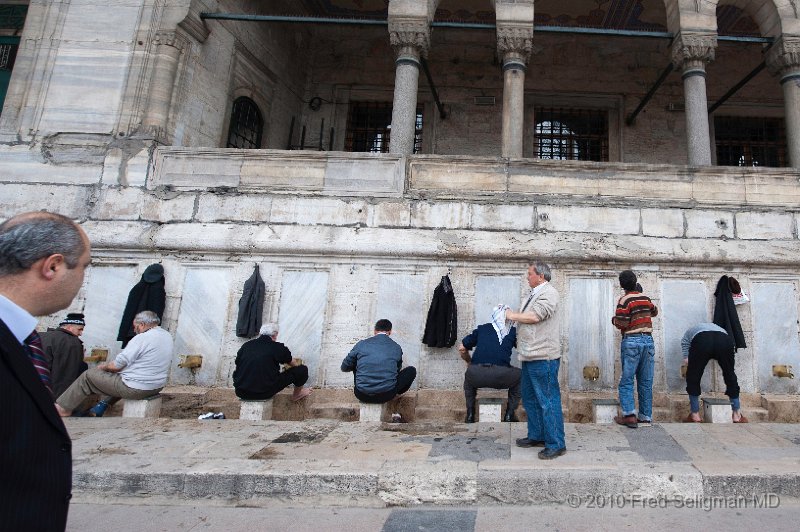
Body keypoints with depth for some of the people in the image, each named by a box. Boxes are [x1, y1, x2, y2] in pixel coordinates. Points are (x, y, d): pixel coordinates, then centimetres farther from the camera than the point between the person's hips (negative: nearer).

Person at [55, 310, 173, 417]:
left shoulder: (142, 338, -20)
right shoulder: (168, 336, 4)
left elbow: (116, 366, -16)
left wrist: (103, 366, 6)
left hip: (136, 389, -8)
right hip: (157, 387, 8)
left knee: (88, 375, 10)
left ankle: (63, 408, 23)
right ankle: (100, 408, 27)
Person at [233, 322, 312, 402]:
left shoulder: (246, 345, 5)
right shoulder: (278, 347, -4)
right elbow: (293, 364, 14)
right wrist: (297, 362, 40)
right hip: (265, 393, -5)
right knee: (302, 370, 6)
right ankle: (296, 394, 32)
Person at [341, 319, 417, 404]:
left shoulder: (361, 344, 2)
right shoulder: (397, 348, 3)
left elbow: (344, 367, 12)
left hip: (362, 396, 2)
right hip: (386, 396, -1)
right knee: (412, 370, 17)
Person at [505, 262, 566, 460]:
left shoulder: (548, 293, -13)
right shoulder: (534, 294, 18)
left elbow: (534, 317, -23)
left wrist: (512, 315, -10)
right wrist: (518, 339, 11)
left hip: (543, 357, -10)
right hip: (530, 355, 10)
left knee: (548, 400, -4)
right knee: (530, 398, 17)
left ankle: (556, 444, 5)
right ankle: (536, 436, 30)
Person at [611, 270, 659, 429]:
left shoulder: (625, 300, -8)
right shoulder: (645, 298, 10)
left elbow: (621, 324, -14)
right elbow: (654, 312, 31)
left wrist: (614, 319, 6)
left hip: (632, 341, -6)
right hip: (648, 340, 6)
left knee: (626, 381, -1)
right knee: (646, 381, 10)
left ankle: (629, 414, -10)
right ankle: (646, 417, 14)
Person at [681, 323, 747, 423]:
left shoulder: (687, 335, 38)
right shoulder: (718, 328, 44)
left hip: (701, 341, -2)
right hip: (725, 340, 3)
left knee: (693, 377, 16)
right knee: (730, 375, 23)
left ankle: (695, 415, 20)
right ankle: (737, 415, 31)